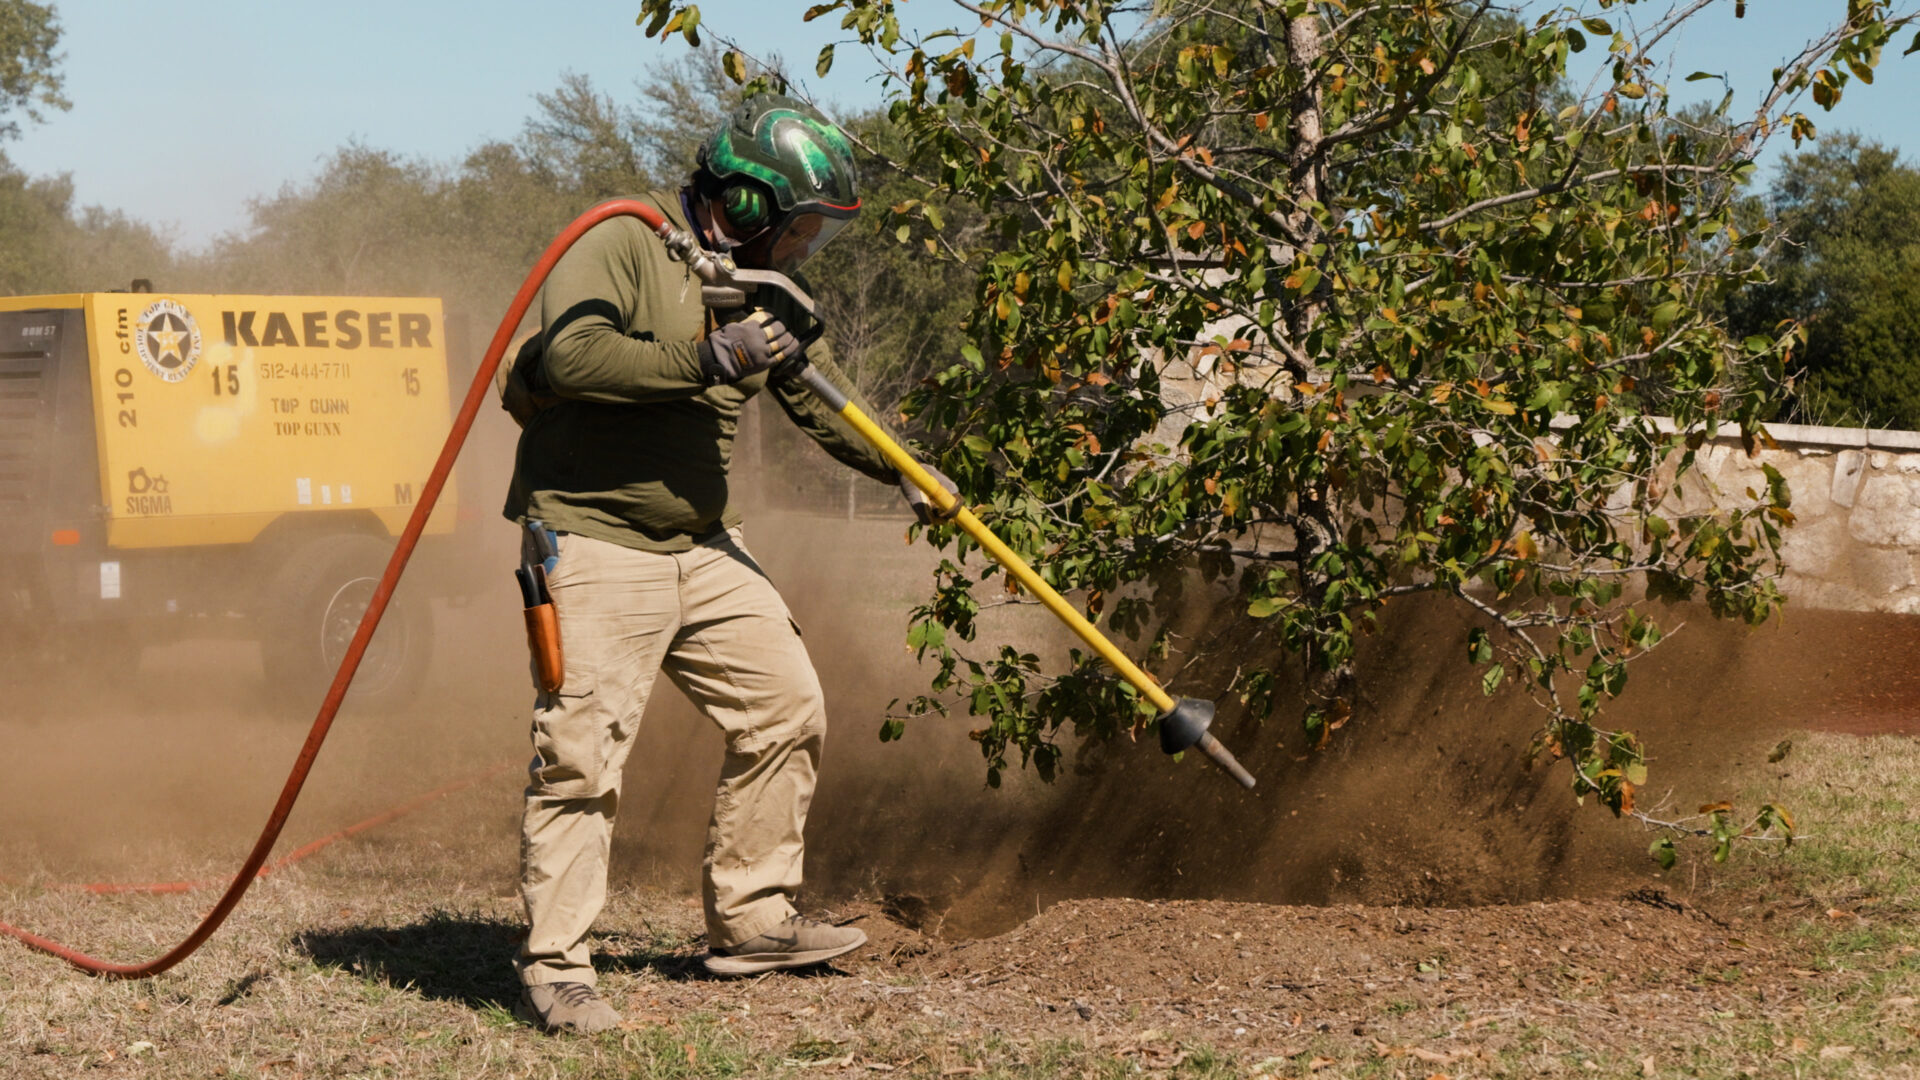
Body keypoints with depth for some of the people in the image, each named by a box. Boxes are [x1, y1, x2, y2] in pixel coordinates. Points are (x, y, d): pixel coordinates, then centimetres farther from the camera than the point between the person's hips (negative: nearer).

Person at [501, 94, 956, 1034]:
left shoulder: (758, 286, 14)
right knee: (582, 753, -11)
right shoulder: (621, 245, -12)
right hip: (596, 543, -9)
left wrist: (905, 473, 29)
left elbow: (816, 394, 28)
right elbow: (570, 355, -28)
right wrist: (711, 357, -27)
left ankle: (751, 921, 20)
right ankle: (553, 968, -4)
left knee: (785, 708, 9)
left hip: (703, 550, 9)